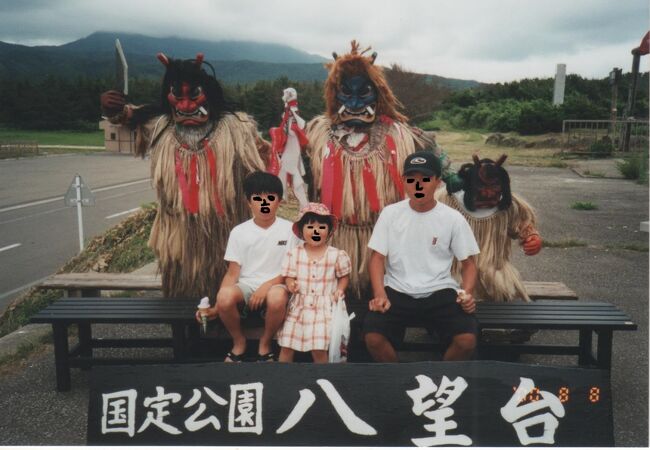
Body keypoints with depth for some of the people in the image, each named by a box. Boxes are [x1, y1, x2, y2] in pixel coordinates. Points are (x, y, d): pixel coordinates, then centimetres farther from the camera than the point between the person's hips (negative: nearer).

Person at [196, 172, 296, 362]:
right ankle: (239, 342, -1)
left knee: (277, 298, -38)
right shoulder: (239, 232, 2)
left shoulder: (289, 229, -1)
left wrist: (267, 285, -17)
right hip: (246, 285, 1)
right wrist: (216, 307, -9)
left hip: (275, 284, -1)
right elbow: (232, 273, 1)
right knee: (225, 297, -33)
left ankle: (265, 344, -6)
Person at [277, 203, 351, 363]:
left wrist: (339, 290, -7)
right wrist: (291, 284, -21)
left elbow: (344, 276, 10)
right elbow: (289, 276, 1)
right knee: (286, 346, 4)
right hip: (299, 306, 2)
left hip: (324, 308, -1)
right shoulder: (294, 253, -1)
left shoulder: (336, 255, -2)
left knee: (319, 349, -7)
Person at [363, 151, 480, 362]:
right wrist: (379, 294, -14)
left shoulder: (453, 218, 1)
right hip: (397, 290, 0)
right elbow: (377, 258, 2)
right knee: (373, 337, -26)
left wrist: (467, 293, -12)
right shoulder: (390, 213, 2)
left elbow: (468, 263, 8)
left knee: (467, 340, -25)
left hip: (440, 291, 0)